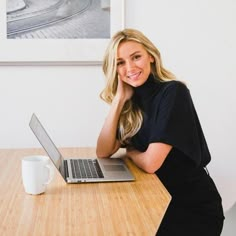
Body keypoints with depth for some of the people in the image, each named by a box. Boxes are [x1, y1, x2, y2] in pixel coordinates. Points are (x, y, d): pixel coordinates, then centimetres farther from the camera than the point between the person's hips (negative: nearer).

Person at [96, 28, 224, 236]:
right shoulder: (133, 99, 3)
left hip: (194, 210, -6)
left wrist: (130, 151, -1)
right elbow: (103, 152, -3)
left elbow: (150, 163, -23)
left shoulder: (173, 92, -19)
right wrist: (119, 98, -9)